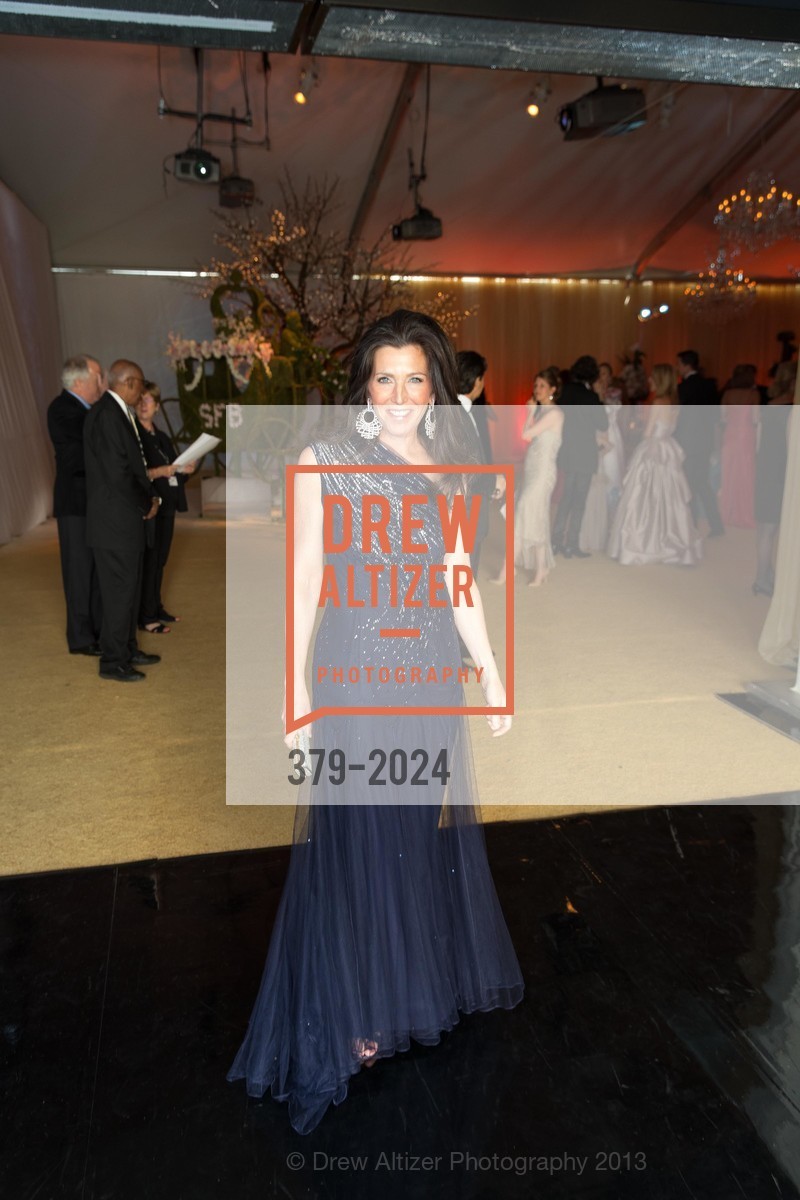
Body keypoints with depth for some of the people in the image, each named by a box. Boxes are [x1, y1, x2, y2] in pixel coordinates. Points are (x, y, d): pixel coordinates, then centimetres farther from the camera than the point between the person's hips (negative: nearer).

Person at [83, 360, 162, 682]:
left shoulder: (120, 413, 13)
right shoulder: (106, 415, -18)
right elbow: (117, 472, -22)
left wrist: (149, 496, 8)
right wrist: (145, 504, -10)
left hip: (126, 518, 10)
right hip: (115, 521, -10)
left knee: (129, 587, 17)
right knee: (119, 590, -2)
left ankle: (127, 650, 29)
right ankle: (112, 662, 9)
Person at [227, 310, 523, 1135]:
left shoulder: (448, 471, 7)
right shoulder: (324, 462, -7)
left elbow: (460, 580, 10)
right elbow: (304, 577, -8)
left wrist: (491, 672, 9)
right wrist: (295, 686, -11)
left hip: (431, 669, 5)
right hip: (354, 669, -4)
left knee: (429, 823, 17)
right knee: (358, 834, 7)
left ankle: (432, 973, 41)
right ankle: (357, 1006, 28)